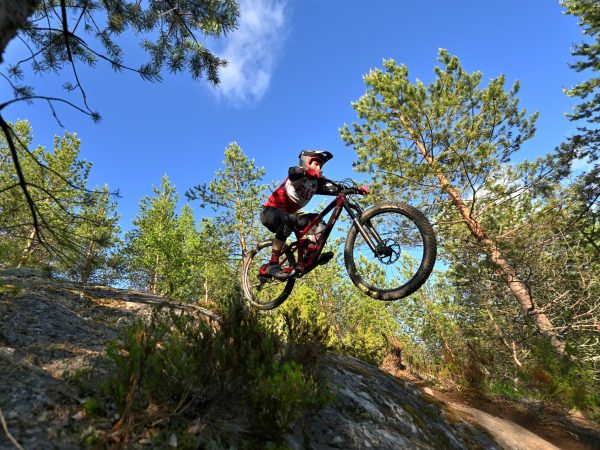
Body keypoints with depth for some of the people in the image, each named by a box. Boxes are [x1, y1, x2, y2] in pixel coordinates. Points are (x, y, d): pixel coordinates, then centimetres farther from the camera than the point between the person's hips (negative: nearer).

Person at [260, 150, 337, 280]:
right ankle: (272, 264, -36)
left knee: (315, 219, -7)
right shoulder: (297, 174, -10)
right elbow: (293, 171, -36)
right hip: (270, 211, -7)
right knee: (289, 219, -37)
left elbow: (335, 189, -6)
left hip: (287, 214, 7)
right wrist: (311, 172, -56)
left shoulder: (315, 183, 6)